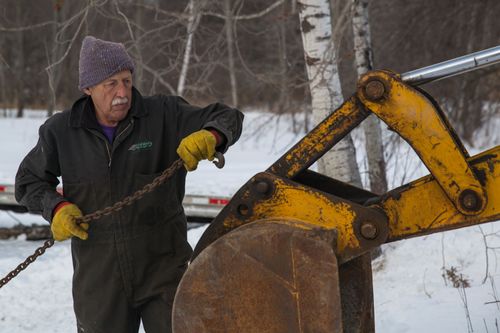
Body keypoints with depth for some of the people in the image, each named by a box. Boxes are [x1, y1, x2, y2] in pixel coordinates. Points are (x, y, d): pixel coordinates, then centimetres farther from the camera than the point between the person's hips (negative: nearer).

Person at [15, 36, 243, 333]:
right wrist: (56, 207, -9)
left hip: (163, 272, -2)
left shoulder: (164, 115, -6)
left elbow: (228, 118, -5)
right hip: (99, 280, 2)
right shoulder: (61, 131, -1)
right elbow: (28, 181, 12)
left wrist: (210, 136, -28)